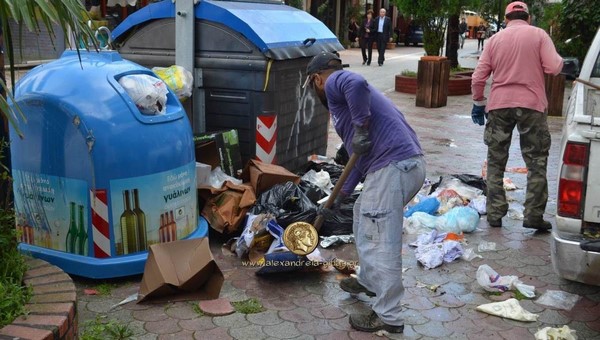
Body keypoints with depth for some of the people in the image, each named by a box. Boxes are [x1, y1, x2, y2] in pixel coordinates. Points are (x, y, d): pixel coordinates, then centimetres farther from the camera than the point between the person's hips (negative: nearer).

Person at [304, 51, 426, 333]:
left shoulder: (335, 82, 2)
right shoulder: (345, 93, 29)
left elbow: (357, 83, -26)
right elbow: (360, 156, 30)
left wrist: (361, 128, -17)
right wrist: (340, 196, 33)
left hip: (393, 167, -11)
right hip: (408, 163, 11)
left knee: (381, 243, -2)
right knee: (363, 216, 29)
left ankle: (388, 317, 8)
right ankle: (368, 281, 43)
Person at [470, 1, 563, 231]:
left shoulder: (495, 39, 8)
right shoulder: (539, 35, 1)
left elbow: (479, 76, 4)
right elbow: (553, 67, -9)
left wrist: (478, 103, 15)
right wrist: (560, 60, 13)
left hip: (499, 106, 2)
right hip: (531, 105, -2)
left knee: (496, 162, 11)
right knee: (536, 163, 8)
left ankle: (495, 214, 11)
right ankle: (533, 215, 5)